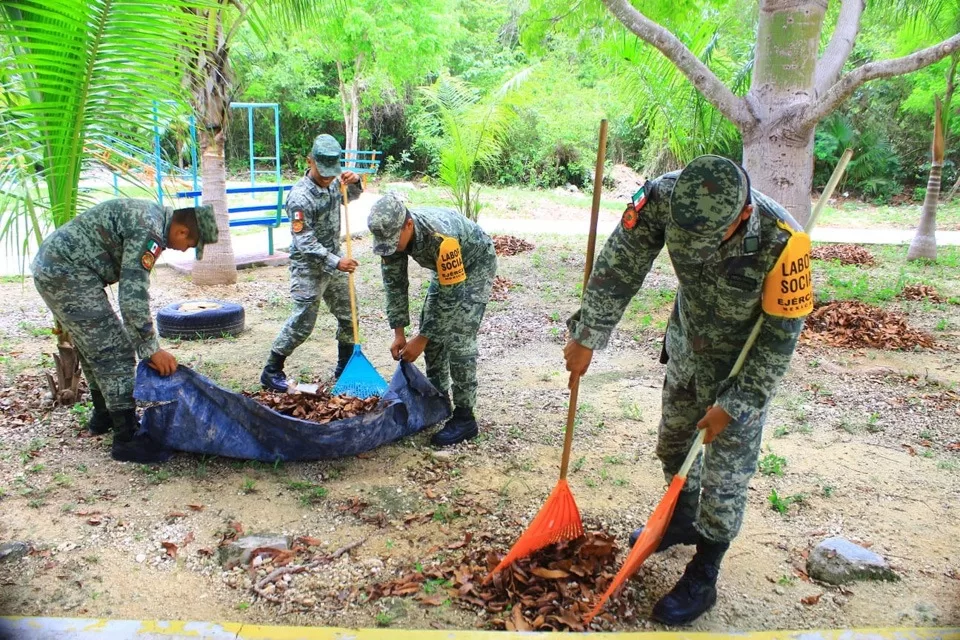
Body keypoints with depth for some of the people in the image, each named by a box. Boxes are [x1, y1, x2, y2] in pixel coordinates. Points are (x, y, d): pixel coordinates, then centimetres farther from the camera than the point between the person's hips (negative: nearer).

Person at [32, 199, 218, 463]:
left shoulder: (153, 215, 12)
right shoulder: (149, 232, -20)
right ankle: (127, 439, -3)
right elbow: (133, 296, -23)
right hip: (67, 273, -11)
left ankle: (104, 415, 37)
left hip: (50, 266, 11)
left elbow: (133, 286, 17)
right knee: (113, 350, -8)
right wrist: (151, 349, -15)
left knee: (94, 346, 21)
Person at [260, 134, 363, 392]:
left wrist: (354, 182, -1)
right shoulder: (300, 196, -23)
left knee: (348, 316, 12)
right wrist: (335, 262, -28)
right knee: (302, 323, -5)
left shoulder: (332, 182, 1)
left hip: (333, 262, 8)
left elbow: (352, 196, 22)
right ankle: (271, 371, 9)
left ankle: (345, 367, 28)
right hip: (308, 267, -8)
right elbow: (304, 242, -24)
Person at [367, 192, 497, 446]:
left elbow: (451, 296, -34)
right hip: (446, 269, 8)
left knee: (458, 340, -14)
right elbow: (395, 284, -9)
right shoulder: (392, 234, -20)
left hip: (476, 265, -7)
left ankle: (464, 418, -6)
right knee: (432, 330, 8)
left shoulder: (440, 237, -42)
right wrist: (398, 333, -12)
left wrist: (421, 340, -29)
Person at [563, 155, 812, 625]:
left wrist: (733, 404, -19)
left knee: (726, 472, 3)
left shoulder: (783, 242, -36)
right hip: (686, 345, 5)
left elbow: (780, 336, -24)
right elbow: (619, 267, -20)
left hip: (744, 364, -4)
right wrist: (586, 337, -19)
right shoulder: (664, 197, -29)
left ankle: (702, 579, 21)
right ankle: (683, 520, 48)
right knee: (673, 443, 21)